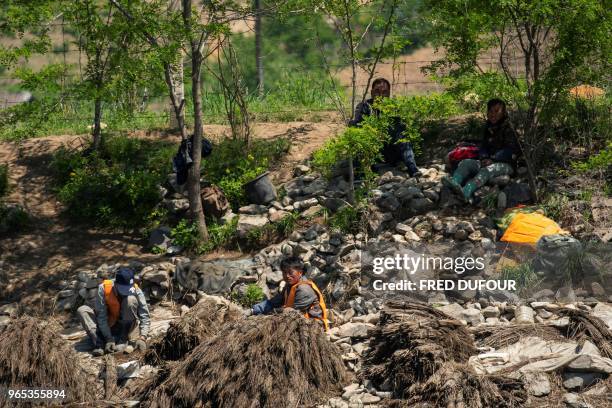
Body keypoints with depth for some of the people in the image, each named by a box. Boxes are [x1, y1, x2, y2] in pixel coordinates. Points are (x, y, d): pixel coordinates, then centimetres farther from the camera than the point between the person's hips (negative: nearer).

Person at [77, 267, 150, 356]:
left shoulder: (136, 291, -21)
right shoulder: (103, 288, -23)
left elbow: (144, 316, -23)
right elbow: (101, 316, -23)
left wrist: (142, 338, -37)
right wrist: (109, 339, -30)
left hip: (125, 327, -1)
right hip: (107, 326, 1)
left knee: (131, 300, -28)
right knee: (82, 310, -21)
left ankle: (122, 340, -20)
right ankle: (98, 342, -33)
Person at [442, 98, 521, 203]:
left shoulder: (508, 129, -4)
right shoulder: (488, 129, 17)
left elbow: (509, 151, -12)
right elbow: (483, 146, 16)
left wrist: (493, 159, -22)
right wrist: (484, 157, -7)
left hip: (505, 164, -7)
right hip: (489, 161, 7)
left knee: (487, 170, -38)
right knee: (465, 163, -15)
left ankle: (466, 192, -64)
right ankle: (454, 182, -48)